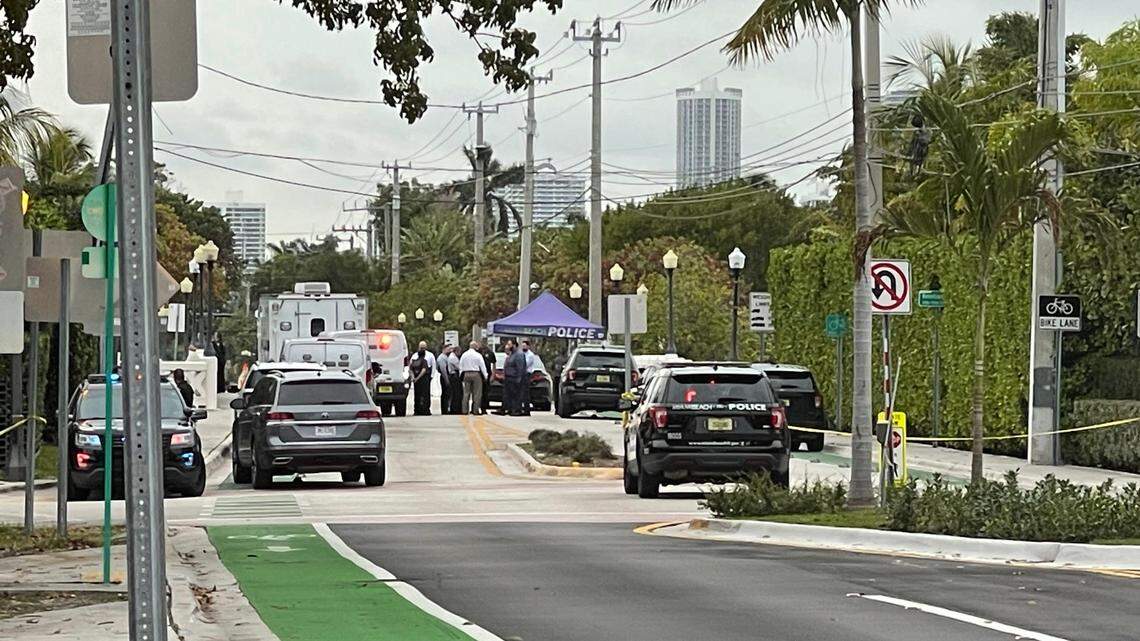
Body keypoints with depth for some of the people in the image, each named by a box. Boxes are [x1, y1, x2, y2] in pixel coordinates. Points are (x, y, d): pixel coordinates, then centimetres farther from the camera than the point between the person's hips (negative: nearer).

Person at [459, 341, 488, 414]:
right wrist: (485, 376, 2)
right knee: (477, 393, 1)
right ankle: (476, 409, -2)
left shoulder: (464, 355, 5)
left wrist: (461, 374, 19)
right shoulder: (478, 355, -8)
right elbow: (483, 366, -6)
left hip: (466, 375, 4)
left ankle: (464, 410, 6)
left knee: (466, 392, 8)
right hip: (476, 374, -4)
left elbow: (460, 366, 10)